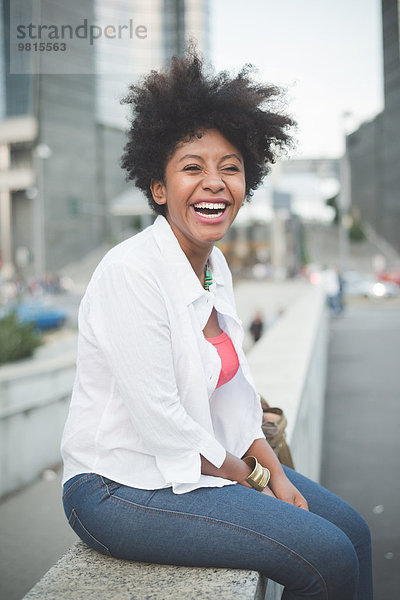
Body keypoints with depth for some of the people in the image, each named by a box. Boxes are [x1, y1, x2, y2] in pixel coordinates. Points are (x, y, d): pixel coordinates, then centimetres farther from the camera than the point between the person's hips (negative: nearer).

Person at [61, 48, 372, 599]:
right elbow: (159, 420, -23)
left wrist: (276, 472, 1)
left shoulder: (216, 266, 5)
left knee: (354, 532, 9)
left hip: (210, 461, 9)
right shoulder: (132, 271, -22)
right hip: (121, 488, -8)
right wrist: (251, 480, -9)